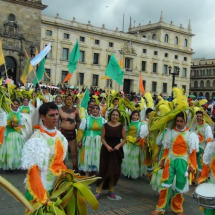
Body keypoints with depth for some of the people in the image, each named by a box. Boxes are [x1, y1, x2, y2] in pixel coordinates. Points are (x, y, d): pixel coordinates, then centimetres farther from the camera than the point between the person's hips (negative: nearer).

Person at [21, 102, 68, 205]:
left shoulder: (59, 135, 1)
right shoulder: (36, 139, -19)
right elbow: (33, 171, -20)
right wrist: (42, 197, -22)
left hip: (57, 185, 6)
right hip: (41, 187, -6)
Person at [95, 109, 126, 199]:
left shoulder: (121, 126, 1)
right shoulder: (105, 125, -1)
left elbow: (124, 139, 4)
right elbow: (102, 138, 0)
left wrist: (118, 145, -13)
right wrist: (107, 146, -15)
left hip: (117, 150, 1)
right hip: (106, 150, -1)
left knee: (115, 171, 6)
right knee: (104, 169, -3)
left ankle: (111, 190, 22)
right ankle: (98, 191, 4)